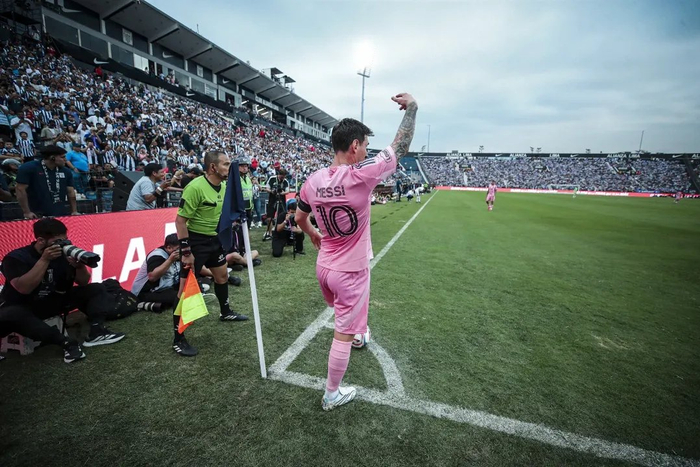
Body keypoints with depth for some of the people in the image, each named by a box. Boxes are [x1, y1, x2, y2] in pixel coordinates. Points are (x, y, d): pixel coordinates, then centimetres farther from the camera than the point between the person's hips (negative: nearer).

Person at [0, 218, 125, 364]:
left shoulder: (64, 254, -6)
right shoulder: (16, 257, -15)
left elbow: (83, 283, -4)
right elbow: (24, 288, -31)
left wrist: (79, 266, -26)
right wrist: (45, 260, -32)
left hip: (55, 301, 4)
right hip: (21, 307, -4)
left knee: (97, 289, -10)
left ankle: (96, 331, -28)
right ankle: (66, 342, -34)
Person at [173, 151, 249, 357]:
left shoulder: (223, 185, 2)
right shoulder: (195, 187, -23)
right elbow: (180, 220, -21)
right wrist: (185, 251, -22)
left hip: (215, 239, 9)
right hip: (196, 241, -9)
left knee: (222, 275, 22)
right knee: (186, 288, -3)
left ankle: (225, 312, 47)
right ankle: (178, 339, 10)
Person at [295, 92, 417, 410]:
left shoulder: (312, 181, -6)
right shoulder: (361, 175, -24)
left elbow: (299, 219, 9)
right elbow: (400, 148, -11)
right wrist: (411, 108, 3)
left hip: (324, 266, 6)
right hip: (350, 272, -6)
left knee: (344, 316, 33)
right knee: (343, 333, 10)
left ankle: (357, 332, 61)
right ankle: (332, 395, 28)